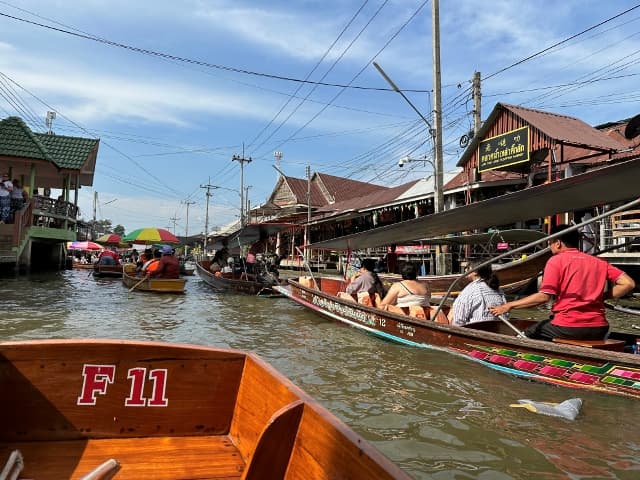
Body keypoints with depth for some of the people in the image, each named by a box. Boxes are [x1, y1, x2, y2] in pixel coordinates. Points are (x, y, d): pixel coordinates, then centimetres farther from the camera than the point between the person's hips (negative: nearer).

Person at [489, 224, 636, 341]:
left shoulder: (556, 261, -4)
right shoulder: (599, 262, 12)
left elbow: (543, 296, -14)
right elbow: (628, 283, 3)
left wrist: (509, 305, -9)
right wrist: (602, 296, 12)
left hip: (568, 327, -6)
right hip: (599, 329, 6)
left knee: (529, 334, 16)